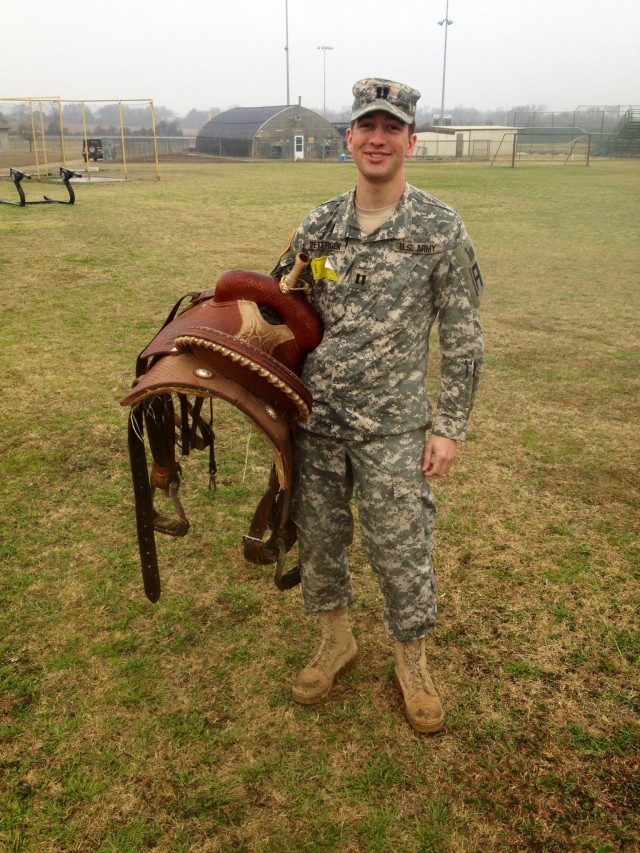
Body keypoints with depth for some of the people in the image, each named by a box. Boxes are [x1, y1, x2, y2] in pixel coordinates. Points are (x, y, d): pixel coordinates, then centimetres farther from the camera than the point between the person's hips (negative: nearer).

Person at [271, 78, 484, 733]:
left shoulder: (441, 229, -6)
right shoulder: (319, 227, 4)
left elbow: (461, 337, -4)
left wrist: (448, 426, -7)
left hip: (393, 427, -3)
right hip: (315, 419, 4)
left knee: (401, 554, 5)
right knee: (318, 540, 15)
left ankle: (412, 663, 31)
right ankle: (336, 641, 40)